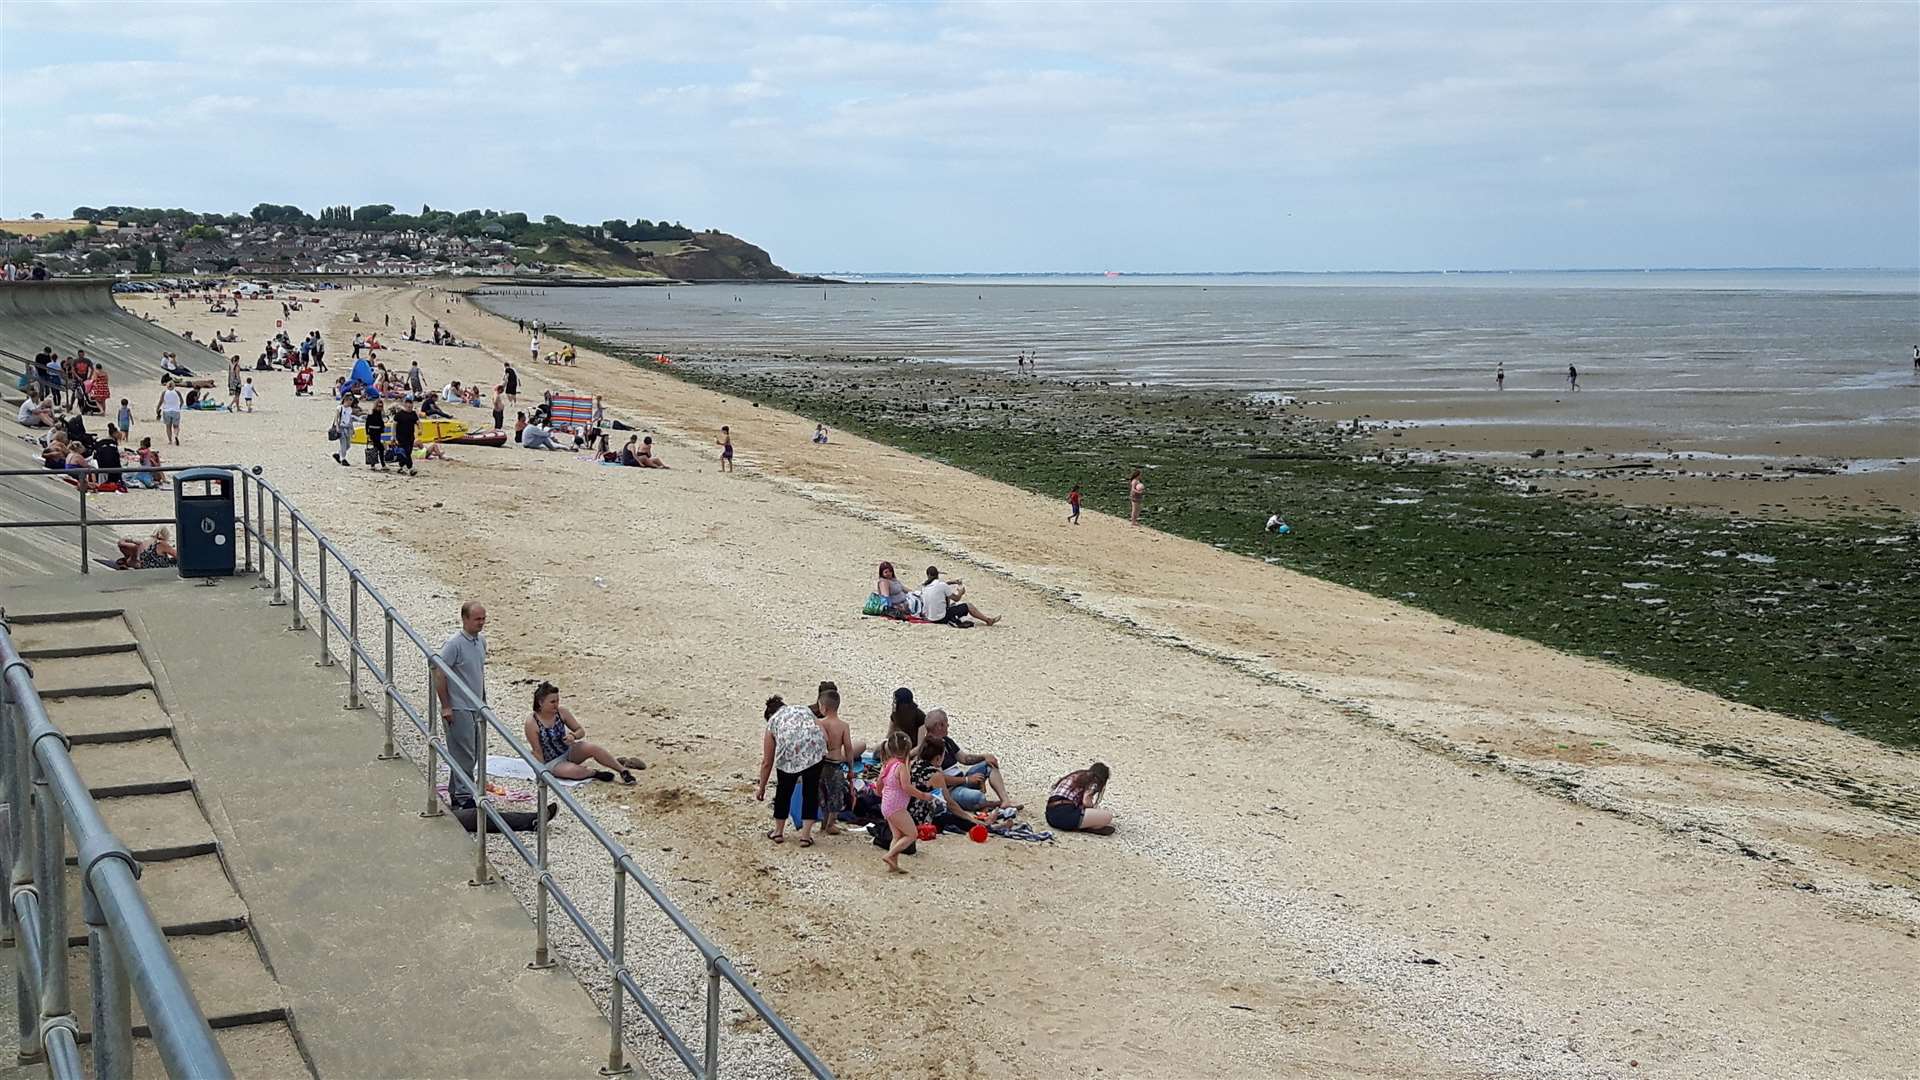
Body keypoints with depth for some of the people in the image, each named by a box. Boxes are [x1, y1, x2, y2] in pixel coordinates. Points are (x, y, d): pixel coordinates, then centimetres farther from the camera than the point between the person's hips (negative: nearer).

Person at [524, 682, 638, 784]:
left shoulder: (561, 712, -7)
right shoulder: (532, 723, -19)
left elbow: (581, 731, 0)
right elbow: (537, 751, -13)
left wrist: (573, 736, -22)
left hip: (569, 752, 4)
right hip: (552, 762, -4)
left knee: (590, 748, -25)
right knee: (572, 771, -36)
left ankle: (622, 769, -19)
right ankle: (595, 773, -9)